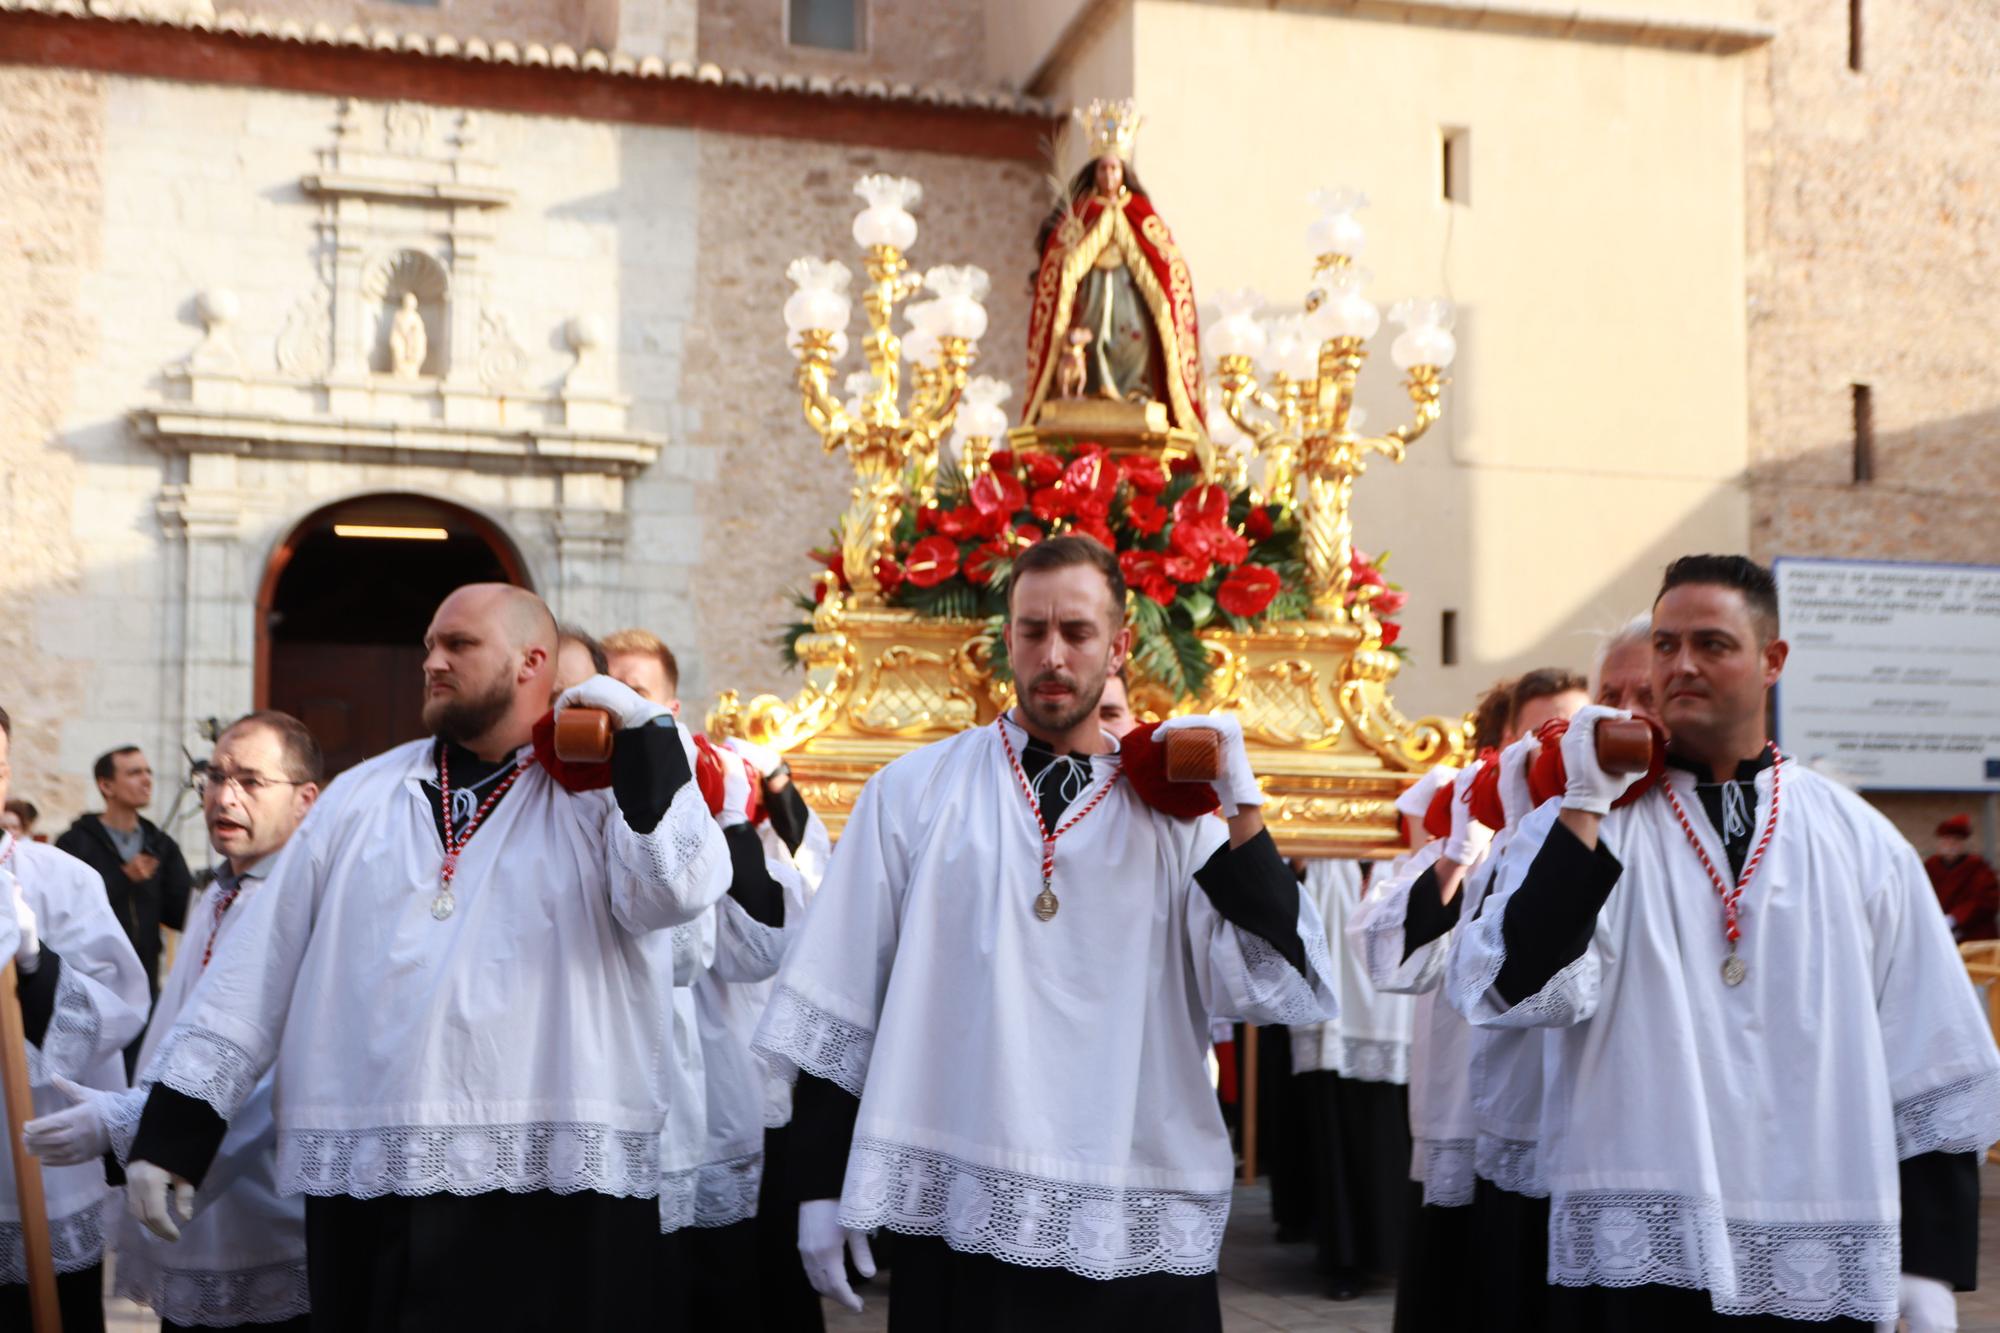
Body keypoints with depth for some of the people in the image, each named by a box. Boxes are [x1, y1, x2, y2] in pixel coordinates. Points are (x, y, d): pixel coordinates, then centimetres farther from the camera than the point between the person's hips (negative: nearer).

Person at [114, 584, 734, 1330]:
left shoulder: (600, 793, 4)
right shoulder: (361, 797, 14)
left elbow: (676, 892, -15)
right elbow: (259, 966, 13)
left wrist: (644, 737, -14)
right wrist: (171, 1127, 11)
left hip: (553, 1194, -3)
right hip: (367, 1189, 4)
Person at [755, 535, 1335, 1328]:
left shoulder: (1174, 810, 4)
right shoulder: (916, 790, 3)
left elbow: (1287, 993, -5)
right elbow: (836, 1003, 5)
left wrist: (1241, 810, -12)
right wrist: (821, 1183, 4)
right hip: (956, 1221, -1)